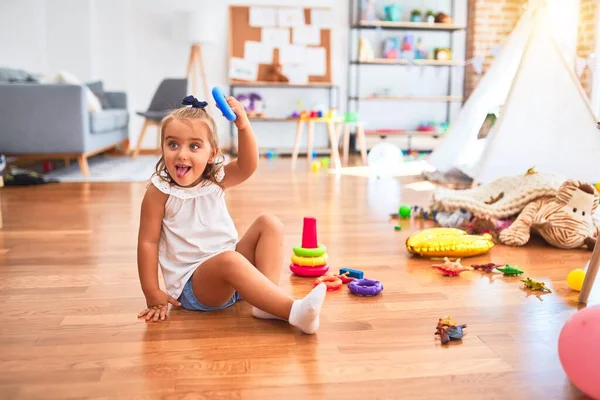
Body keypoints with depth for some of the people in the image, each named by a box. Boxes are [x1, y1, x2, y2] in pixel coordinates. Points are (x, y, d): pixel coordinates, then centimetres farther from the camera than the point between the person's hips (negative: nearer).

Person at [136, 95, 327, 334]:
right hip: (191, 285, -6)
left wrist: (243, 126, -33)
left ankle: (266, 300, -23)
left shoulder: (215, 180, 2)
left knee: (270, 224, -8)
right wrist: (152, 294, -12)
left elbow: (248, 166, -17)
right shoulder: (160, 191, -8)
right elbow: (148, 242, -9)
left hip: (230, 277, 6)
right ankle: (293, 310, -41)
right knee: (228, 260, -36)